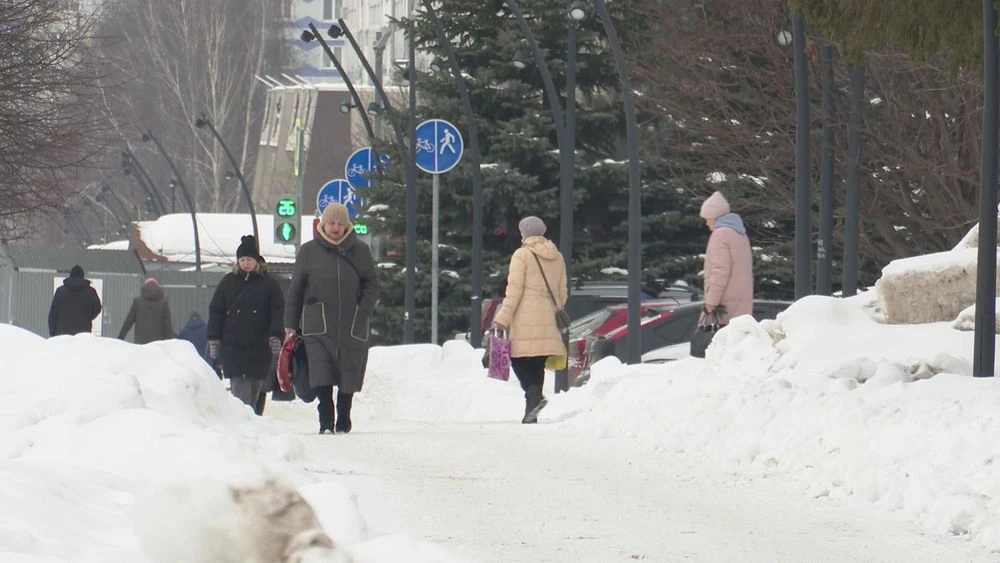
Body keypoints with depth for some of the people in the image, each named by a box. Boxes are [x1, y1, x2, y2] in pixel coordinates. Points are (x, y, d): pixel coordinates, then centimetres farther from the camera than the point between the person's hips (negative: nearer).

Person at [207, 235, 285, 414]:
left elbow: (278, 311, 3)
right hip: (233, 345, 0)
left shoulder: (268, 284, 6)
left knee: (254, 389, 5)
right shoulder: (228, 282, 9)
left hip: (259, 346, 0)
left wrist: (275, 335, -11)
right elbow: (215, 311, 11)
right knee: (239, 387, -11)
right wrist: (213, 338, 3)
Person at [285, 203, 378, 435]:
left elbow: (372, 285, 10)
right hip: (319, 326, -1)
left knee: (348, 379, 7)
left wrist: (364, 310, -7)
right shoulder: (309, 251, 6)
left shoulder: (360, 251, 7)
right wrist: (291, 324, 6)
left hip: (352, 327, 1)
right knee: (322, 378, -14)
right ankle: (326, 422, -13)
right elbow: (296, 288, 9)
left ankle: (343, 422, 19)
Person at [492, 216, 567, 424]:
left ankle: (534, 397, -23)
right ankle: (531, 410, 8)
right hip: (548, 322, 6)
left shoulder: (522, 255, -5)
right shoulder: (557, 257, 13)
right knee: (538, 366, 10)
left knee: (520, 360, -2)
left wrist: (502, 319, -10)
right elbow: (562, 292, 15)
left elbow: (514, 290, -10)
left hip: (525, 320, -6)